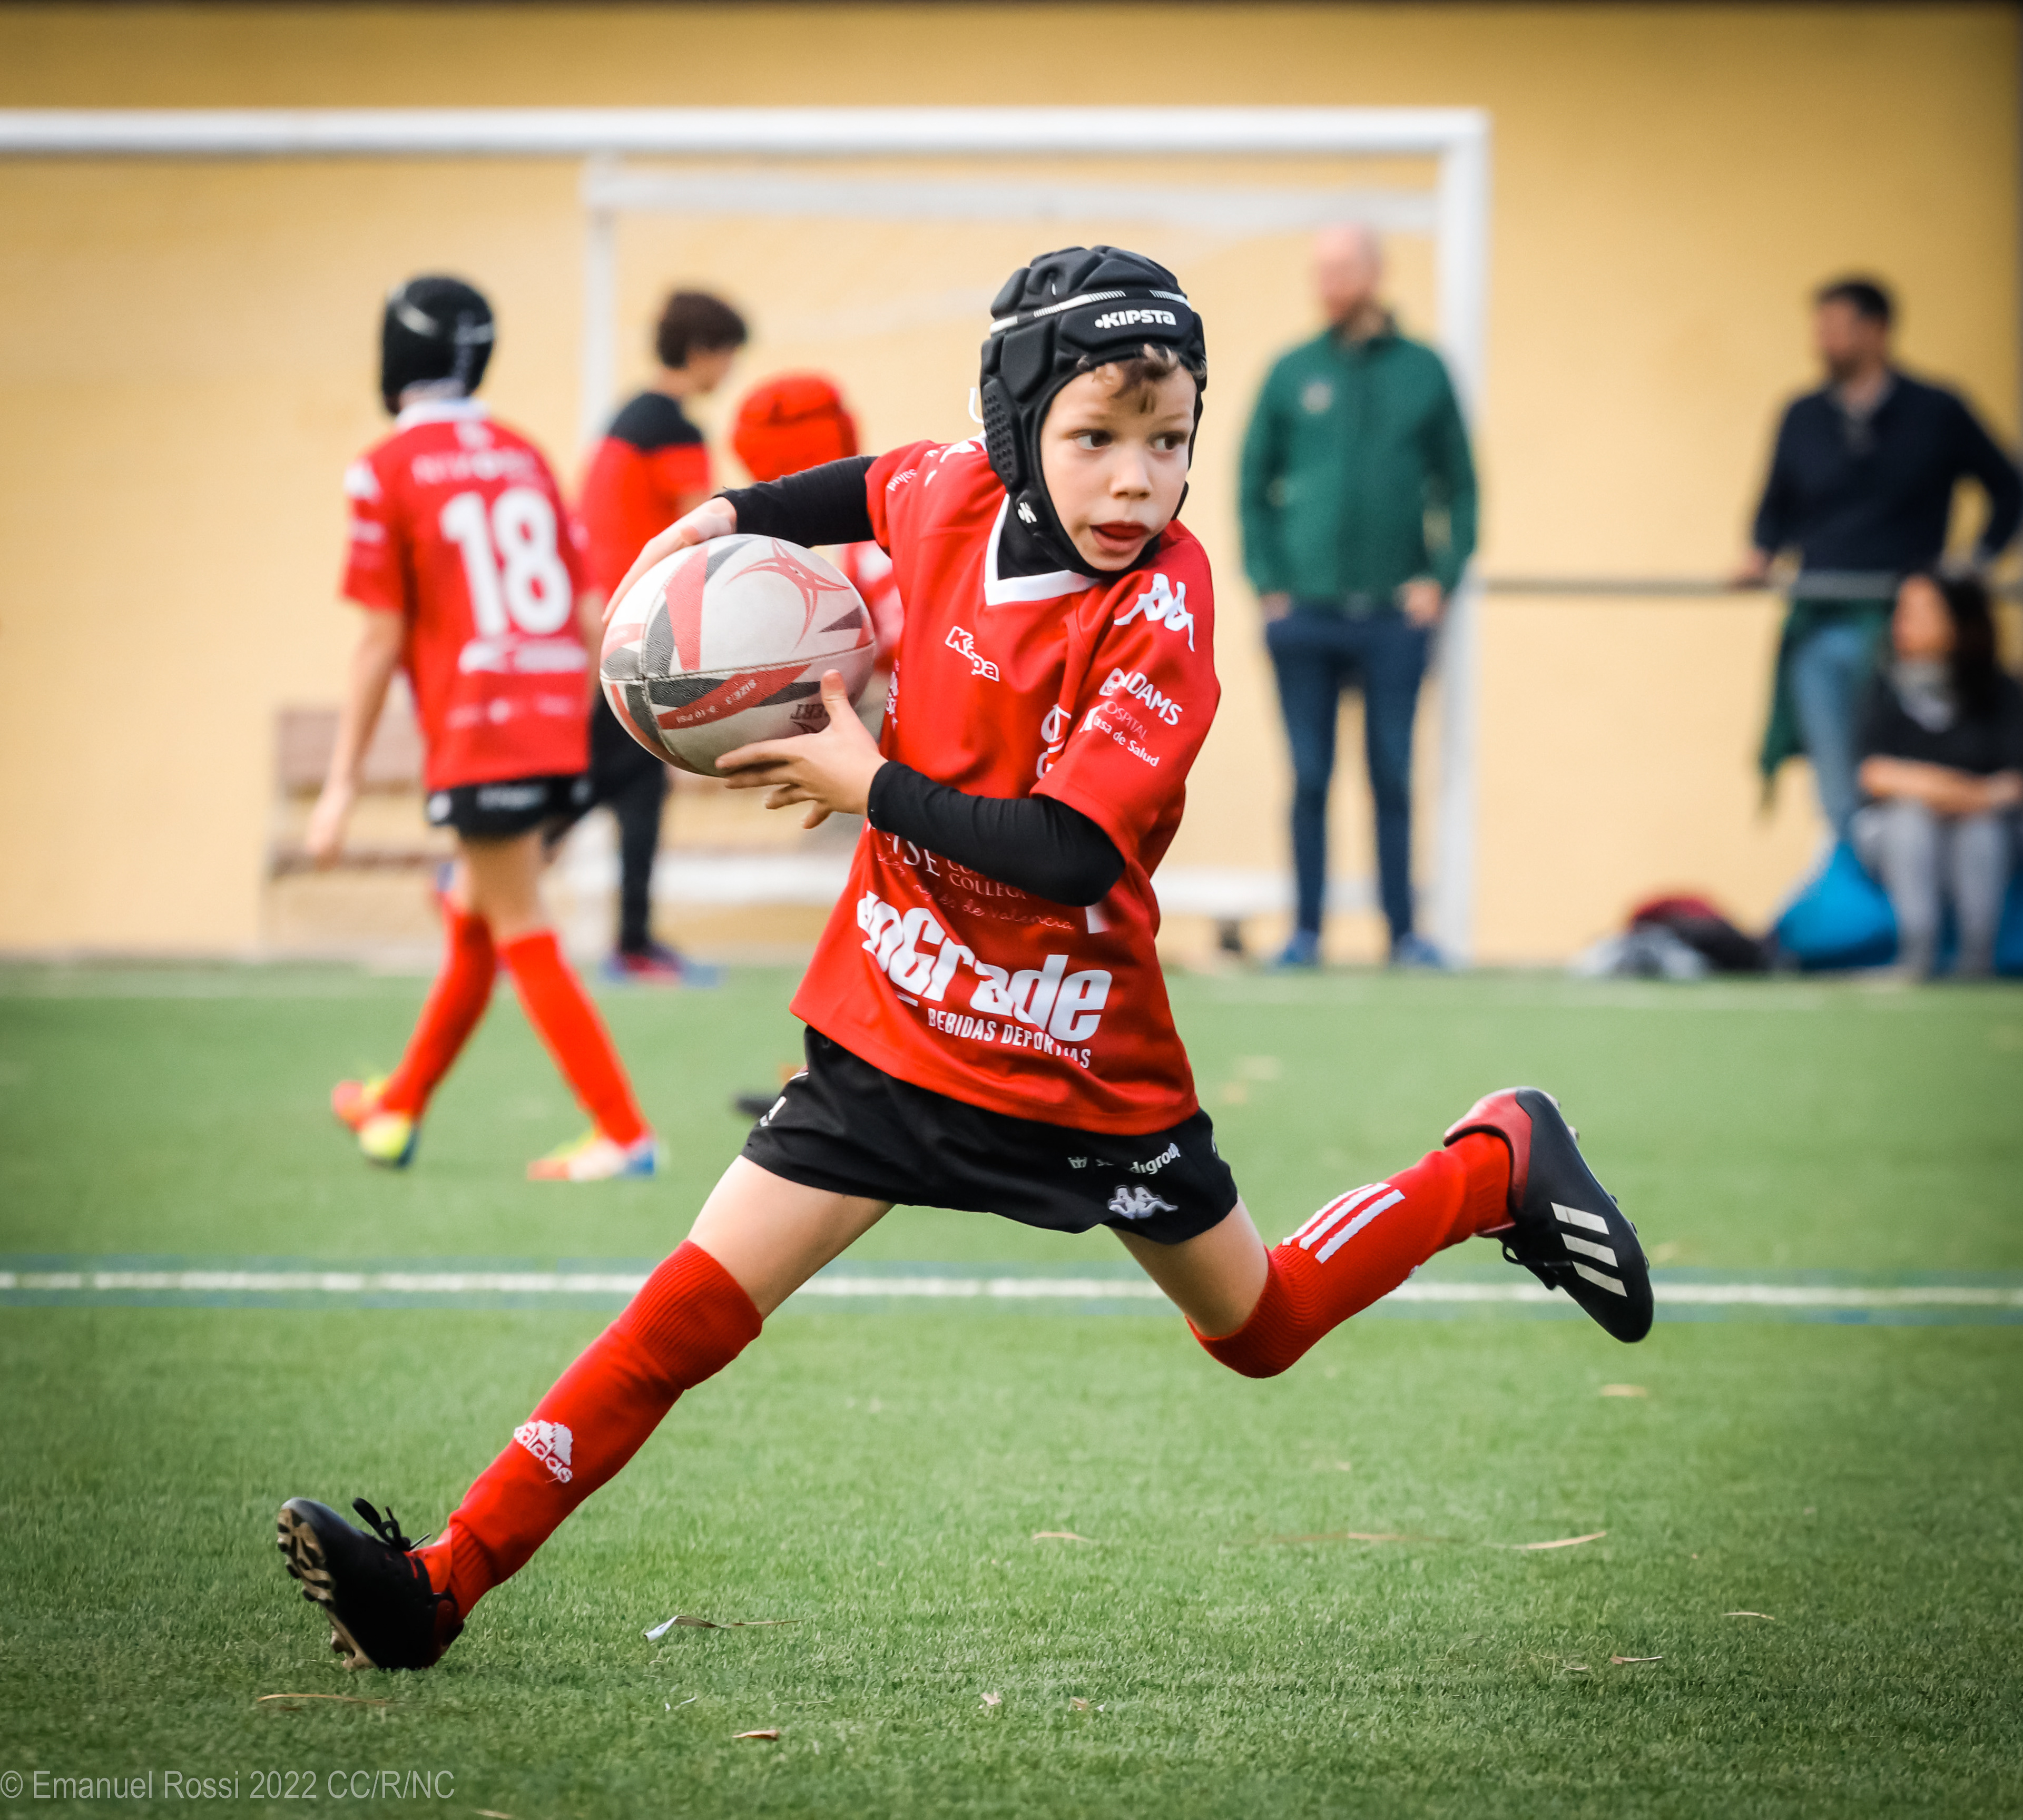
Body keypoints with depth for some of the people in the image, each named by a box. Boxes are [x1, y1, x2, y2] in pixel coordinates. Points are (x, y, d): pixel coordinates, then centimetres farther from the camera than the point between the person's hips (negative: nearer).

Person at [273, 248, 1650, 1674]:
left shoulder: (1162, 618, -22)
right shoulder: (957, 497, -6)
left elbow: (1068, 852, -30)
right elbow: (878, 486, 21)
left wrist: (869, 784, -22)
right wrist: (729, 519, 7)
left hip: (1077, 1064, -3)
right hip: (893, 1023, 3)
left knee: (1263, 1327, 16)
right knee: (692, 1312, -6)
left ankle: (1499, 1165, 39)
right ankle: (440, 1586, -7)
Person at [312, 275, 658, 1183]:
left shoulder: (387, 470, -6)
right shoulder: (525, 457, 12)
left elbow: (382, 640, -7)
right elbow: (589, 619, 11)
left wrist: (343, 784, -3)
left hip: (478, 734, -7)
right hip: (559, 724, 7)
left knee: (522, 937, -1)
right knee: (472, 917, 18)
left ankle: (624, 1134, -6)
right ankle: (398, 1110, 32)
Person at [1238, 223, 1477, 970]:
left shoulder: (1423, 372, 5)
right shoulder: (1292, 374, 6)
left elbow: (1459, 487, 10)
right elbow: (1254, 483, 9)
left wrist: (1441, 577, -2)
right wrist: (1267, 583, 0)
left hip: (1394, 616, 0)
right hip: (1305, 614, 0)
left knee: (1393, 780, 2)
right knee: (1310, 779, 2)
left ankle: (1403, 931, 7)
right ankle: (1306, 929, 8)